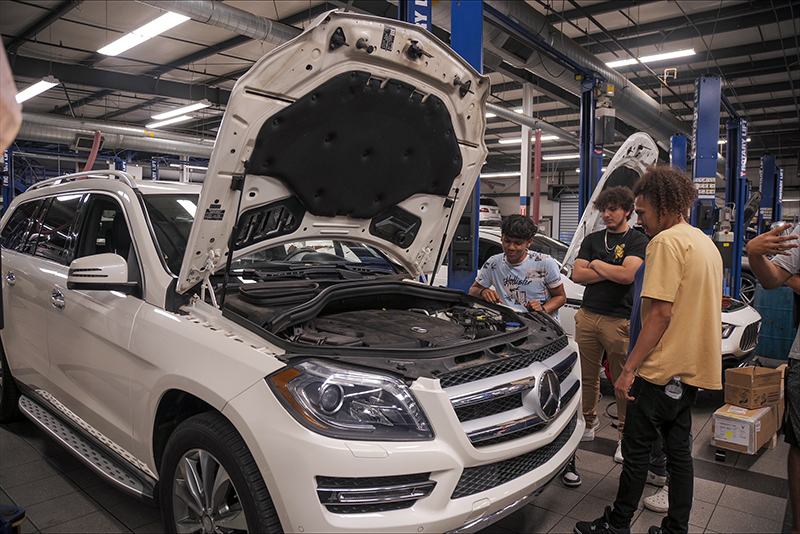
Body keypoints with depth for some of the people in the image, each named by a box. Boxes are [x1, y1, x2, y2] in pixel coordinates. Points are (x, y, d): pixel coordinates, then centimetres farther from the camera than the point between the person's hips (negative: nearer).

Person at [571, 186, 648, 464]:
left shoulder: (638, 241, 2)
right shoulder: (592, 240, 16)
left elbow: (628, 275, -15)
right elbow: (578, 275, 4)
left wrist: (596, 264, -1)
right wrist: (612, 271, -5)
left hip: (619, 319, -4)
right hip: (587, 316, 4)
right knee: (587, 377, 10)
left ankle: (625, 436, 14)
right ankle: (587, 425, 26)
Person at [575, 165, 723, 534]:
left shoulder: (666, 241, -15)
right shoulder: (707, 244, 16)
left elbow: (660, 313, -21)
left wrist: (629, 369, -18)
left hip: (663, 368, -9)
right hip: (695, 366, 9)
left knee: (636, 448, 3)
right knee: (679, 449, 16)